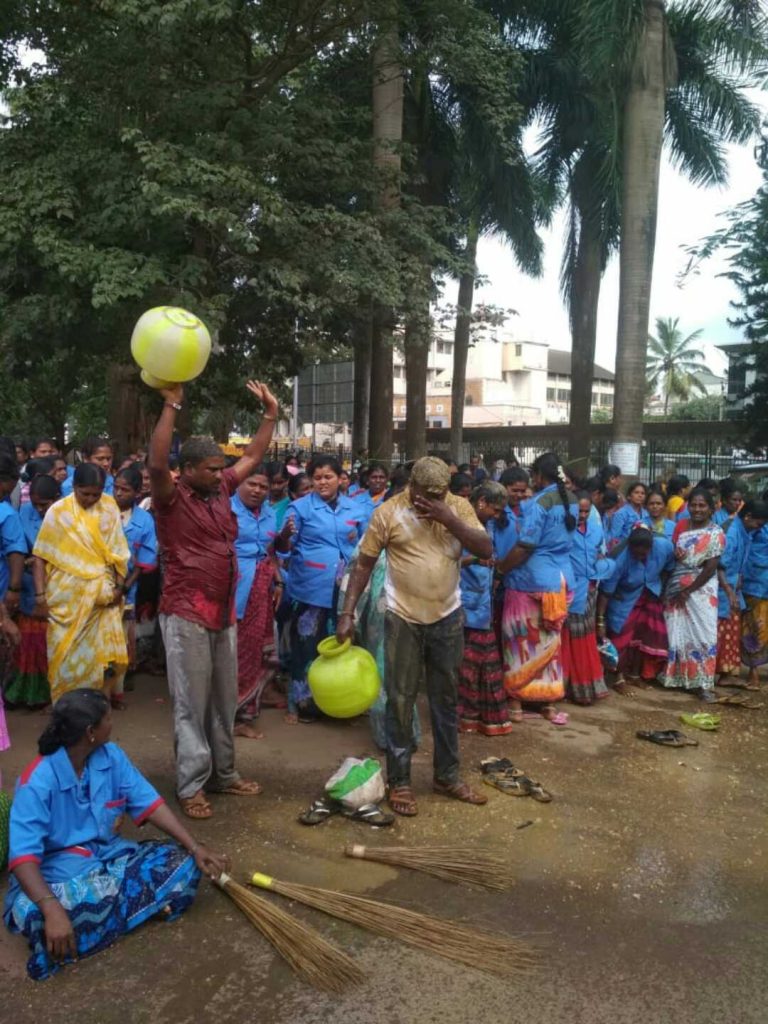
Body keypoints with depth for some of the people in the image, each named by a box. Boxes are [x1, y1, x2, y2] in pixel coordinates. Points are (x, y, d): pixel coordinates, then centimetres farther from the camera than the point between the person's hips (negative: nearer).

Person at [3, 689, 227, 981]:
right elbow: (23, 854, -28)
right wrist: (52, 910, -43)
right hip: (59, 866, -5)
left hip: (109, 853, 5)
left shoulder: (111, 755, -5)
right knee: (32, 913, -38)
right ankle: (145, 903, -24)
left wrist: (195, 848, -13)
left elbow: (149, 804, -4)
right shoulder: (38, 781, -21)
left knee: (183, 862, -14)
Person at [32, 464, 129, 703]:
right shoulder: (58, 511, -5)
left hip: (101, 595, 2)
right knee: (66, 653, 5)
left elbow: (117, 550, 4)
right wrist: (40, 595, -9)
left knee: (97, 652, 6)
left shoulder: (109, 508, 2)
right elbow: (41, 556, -4)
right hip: (66, 596, -2)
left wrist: (119, 586, -3)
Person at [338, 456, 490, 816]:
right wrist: (347, 613, -11)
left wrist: (448, 519, -21)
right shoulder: (388, 512, -10)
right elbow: (364, 563, -6)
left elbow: (487, 550, -10)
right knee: (400, 700, 4)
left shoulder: (459, 507, -2)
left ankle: (447, 776, 29)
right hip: (403, 619, -3)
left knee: (445, 699, 14)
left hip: (448, 617, 3)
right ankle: (399, 781, 18)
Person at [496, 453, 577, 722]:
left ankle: (517, 701, 13)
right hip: (561, 580, 7)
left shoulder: (539, 503, -16)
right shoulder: (569, 501, 8)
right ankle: (549, 702, 21)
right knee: (550, 641, 15)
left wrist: (500, 568, -6)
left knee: (521, 640, 5)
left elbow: (524, 547, -18)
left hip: (531, 580, -7)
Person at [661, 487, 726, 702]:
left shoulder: (715, 533, -7)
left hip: (700, 591, -4)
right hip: (676, 590, 4)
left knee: (703, 635, -2)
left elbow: (711, 567, -13)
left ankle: (705, 683, 5)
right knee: (677, 634, 8)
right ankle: (677, 676, 20)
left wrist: (688, 590, -14)